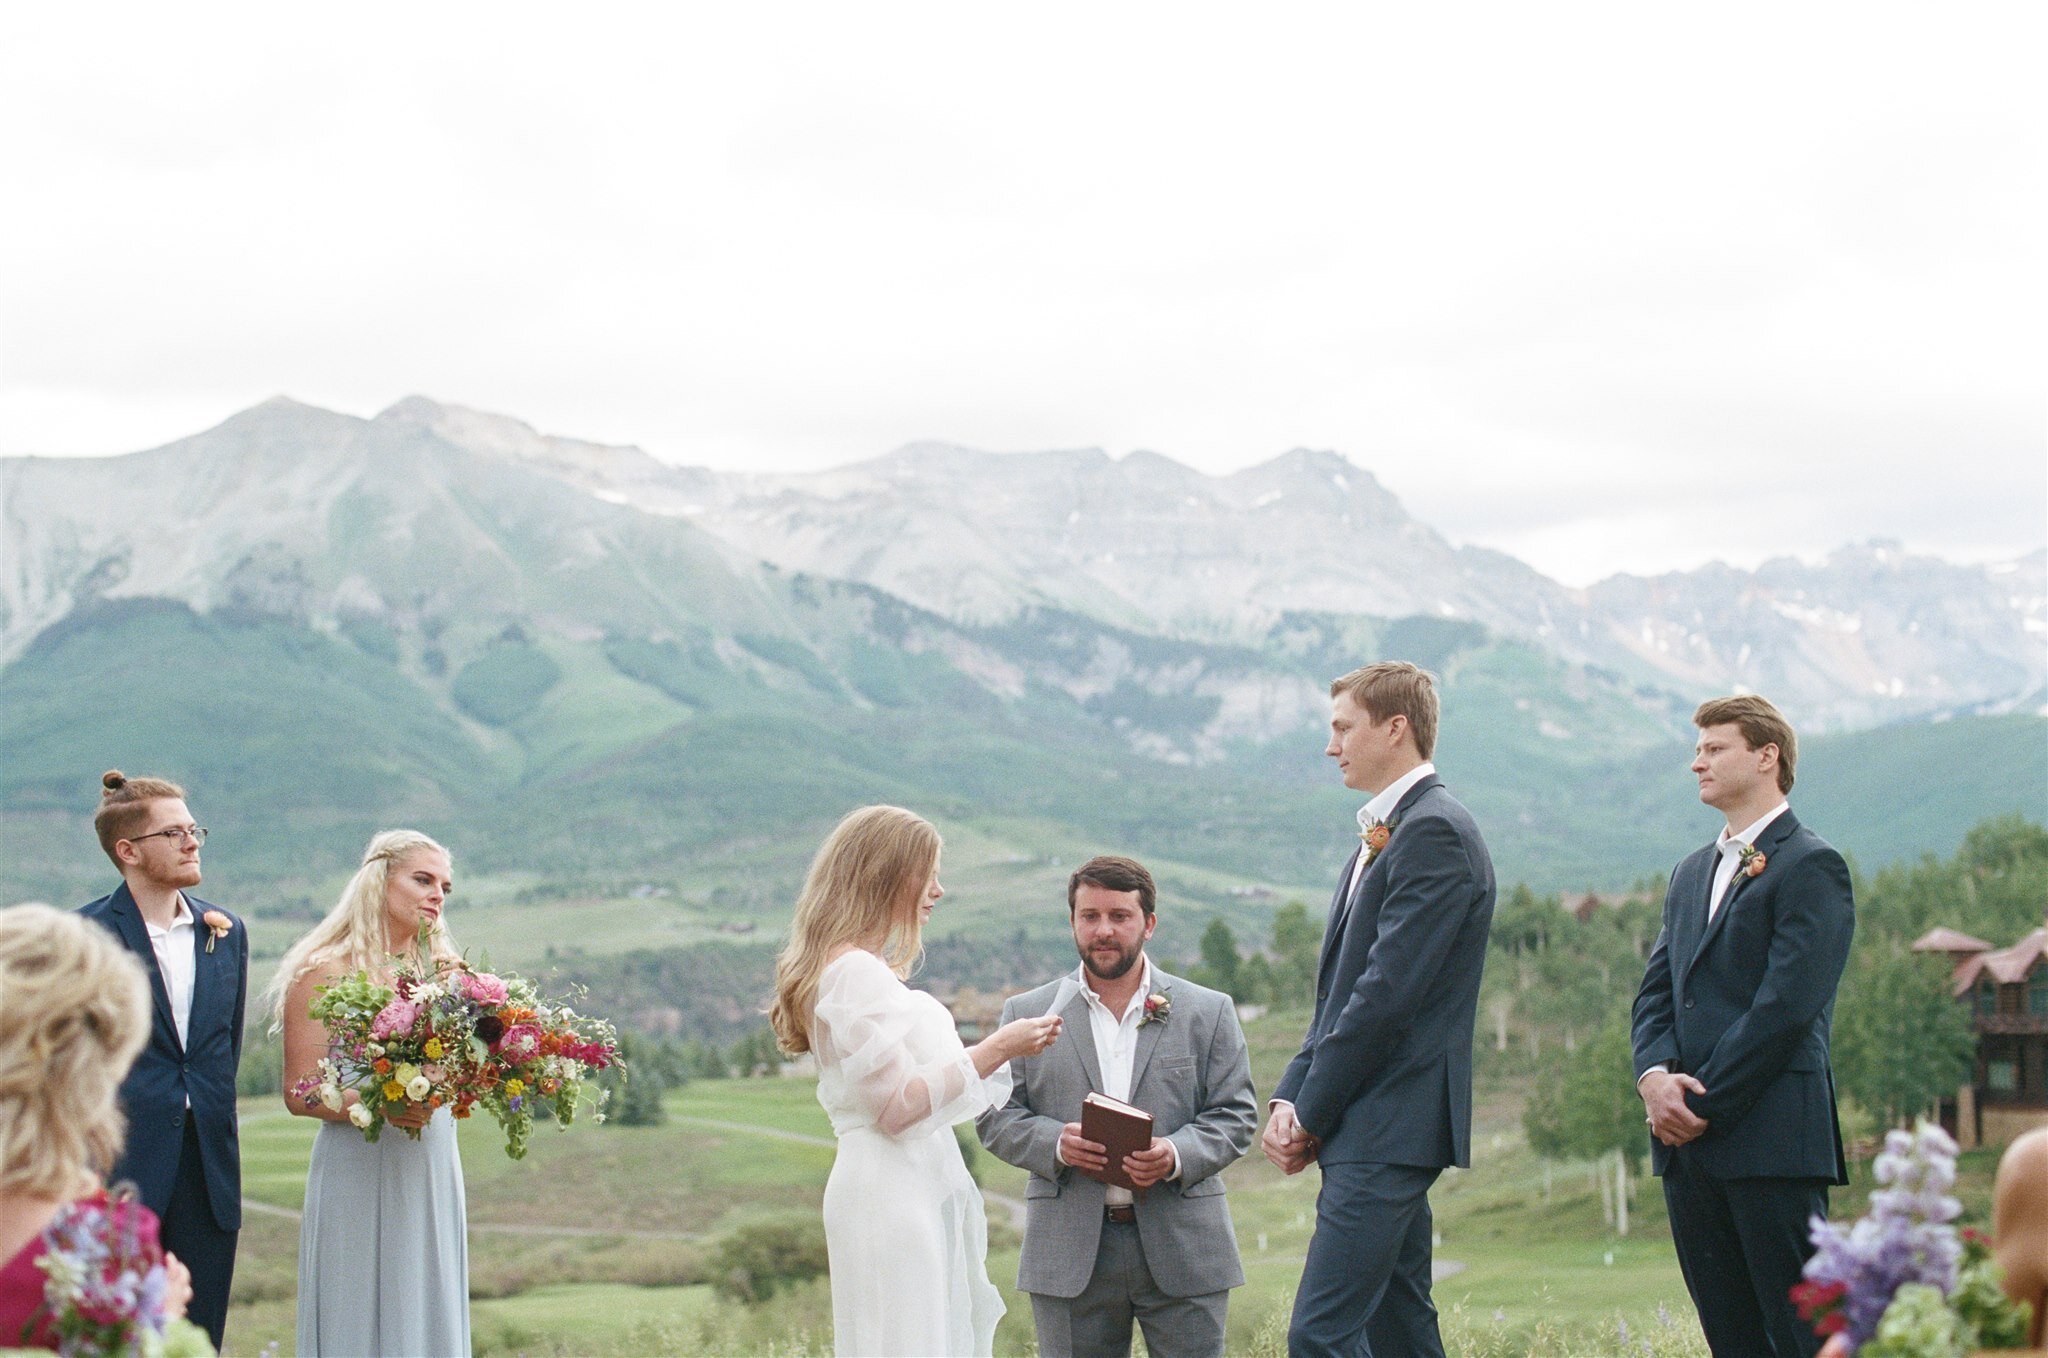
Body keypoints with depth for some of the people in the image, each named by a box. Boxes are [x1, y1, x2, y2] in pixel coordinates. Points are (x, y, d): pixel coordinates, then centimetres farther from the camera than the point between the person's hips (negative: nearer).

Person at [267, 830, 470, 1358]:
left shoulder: (445, 973, 11)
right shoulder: (325, 973, -4)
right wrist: (377, 1106, -23)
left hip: (433, 1172, 5)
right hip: (358, 1172, -5)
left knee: (428, 1314, 5)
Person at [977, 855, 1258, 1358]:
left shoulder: (1209, 1012, 8)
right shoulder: (1028, 1014, 10)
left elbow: (1235, 1114, 4)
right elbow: (996, 1116, 7)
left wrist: (1178, 1156, -16)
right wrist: (1054, 1143, -14)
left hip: (1181, 1248, 0)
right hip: (1071, 1254, 0)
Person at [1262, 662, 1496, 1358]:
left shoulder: (1434, 832, -13)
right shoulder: (1384, 834, 20)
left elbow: (1388, 990, -18)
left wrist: (1313, 1113, -12)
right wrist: (1290, 1096, 7)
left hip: (1390, 1129, -10)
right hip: (1378, 1135, 10)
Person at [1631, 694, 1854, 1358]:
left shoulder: (1811, 866, -5)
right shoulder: (1691, 872, 21)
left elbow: (1787, 1004, -13)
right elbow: (1655, 991, 15)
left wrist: (1704, 1105, -13)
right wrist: (1654, 1074, -6)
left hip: (1769, 1137, -8)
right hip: (1686, 1140, 8)